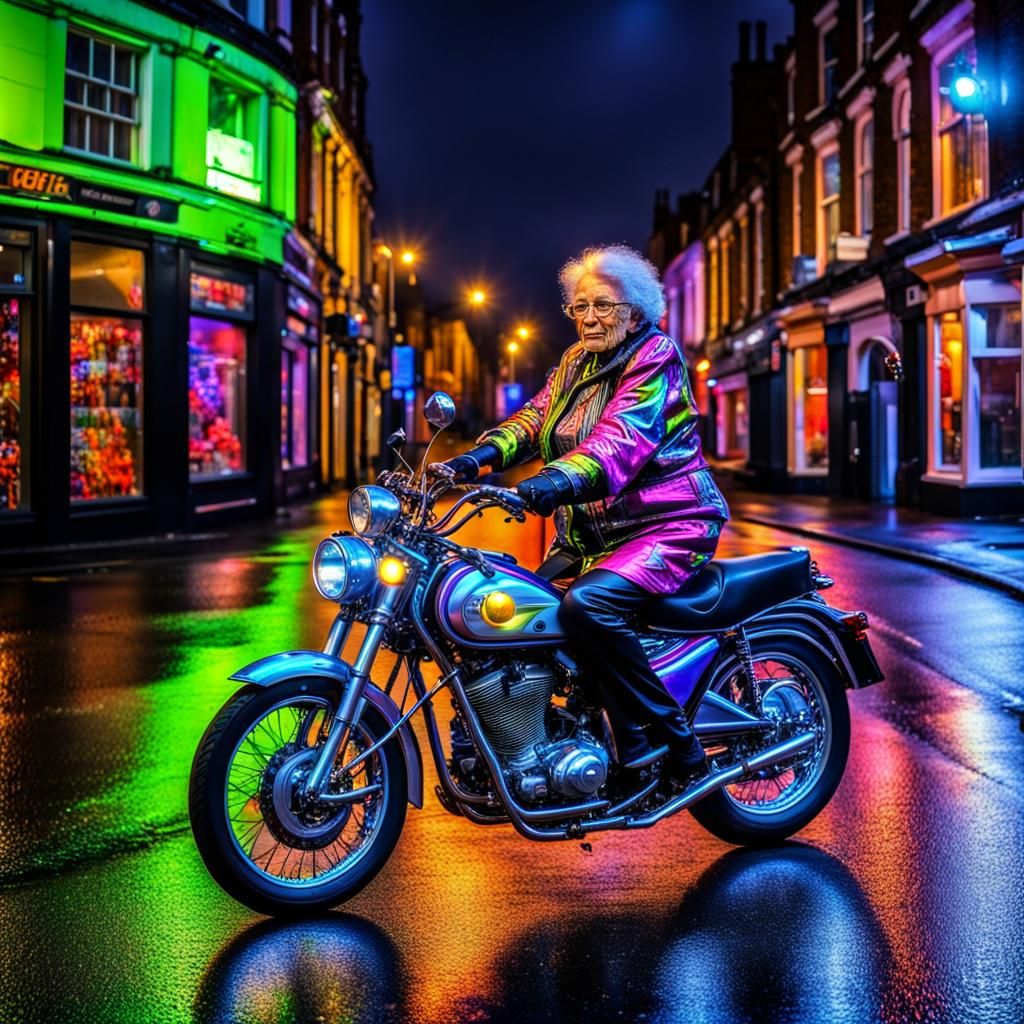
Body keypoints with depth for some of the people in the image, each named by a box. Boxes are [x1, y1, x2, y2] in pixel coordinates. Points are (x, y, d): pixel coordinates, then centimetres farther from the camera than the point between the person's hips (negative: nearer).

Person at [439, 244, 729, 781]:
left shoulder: (657, 357, -10)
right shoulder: (578, 360, 15)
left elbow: (623, 436, -26)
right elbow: (537, 416, 2)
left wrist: (559, 480, -43)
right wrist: (480, 456, -18)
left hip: (668, 526, -8)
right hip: (591, 531, 8)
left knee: (587, 604, -31)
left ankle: (669, 739, -21)